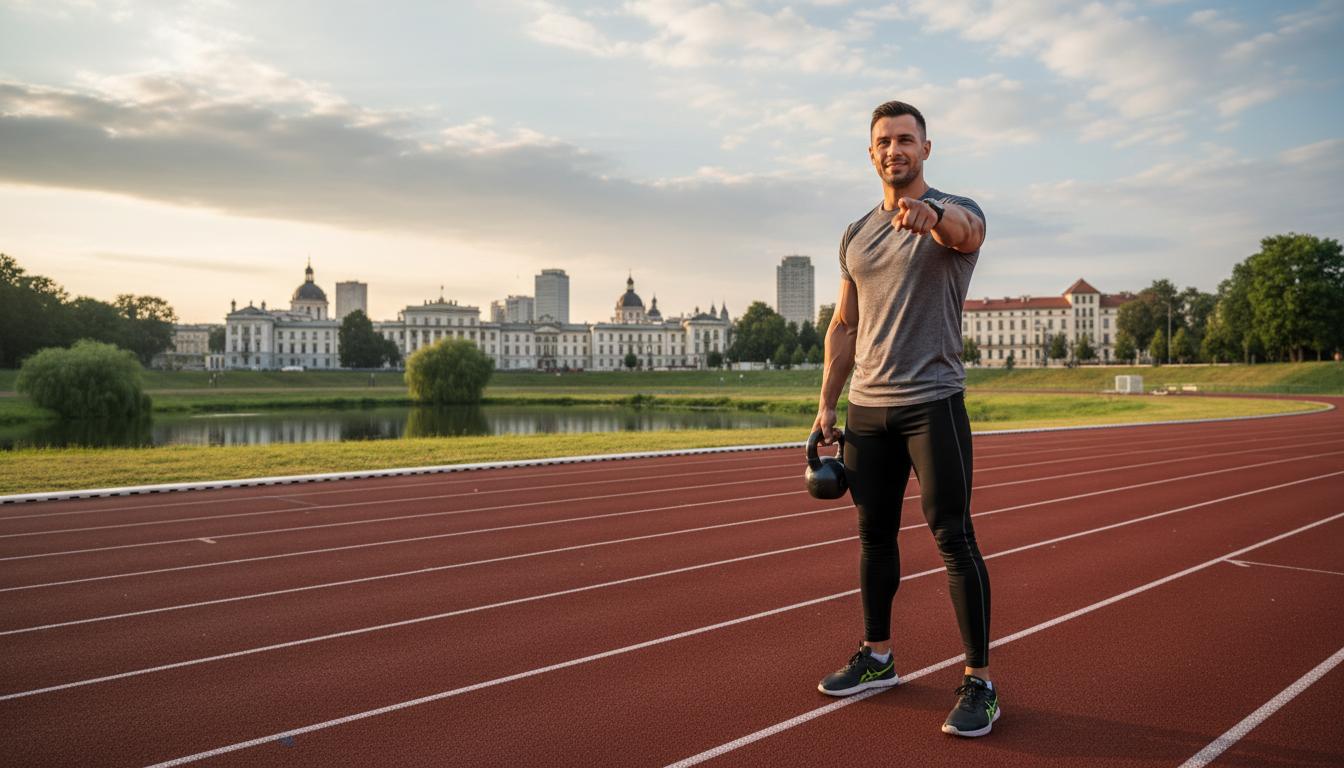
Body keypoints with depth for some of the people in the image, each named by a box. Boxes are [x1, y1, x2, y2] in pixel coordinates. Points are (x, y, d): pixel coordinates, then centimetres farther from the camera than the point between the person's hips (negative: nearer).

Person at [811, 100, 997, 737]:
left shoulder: (955, 213, -3)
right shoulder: (855, 236, 14)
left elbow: (964, 230, -30)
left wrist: (931, 214, -53)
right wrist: (826, 405, 9)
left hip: (932, 404, -5)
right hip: (867, 409, 6)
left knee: (953, 539, -5)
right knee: (874, 535, 13)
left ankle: (979, 681, 5)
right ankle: (877, 657, 28)